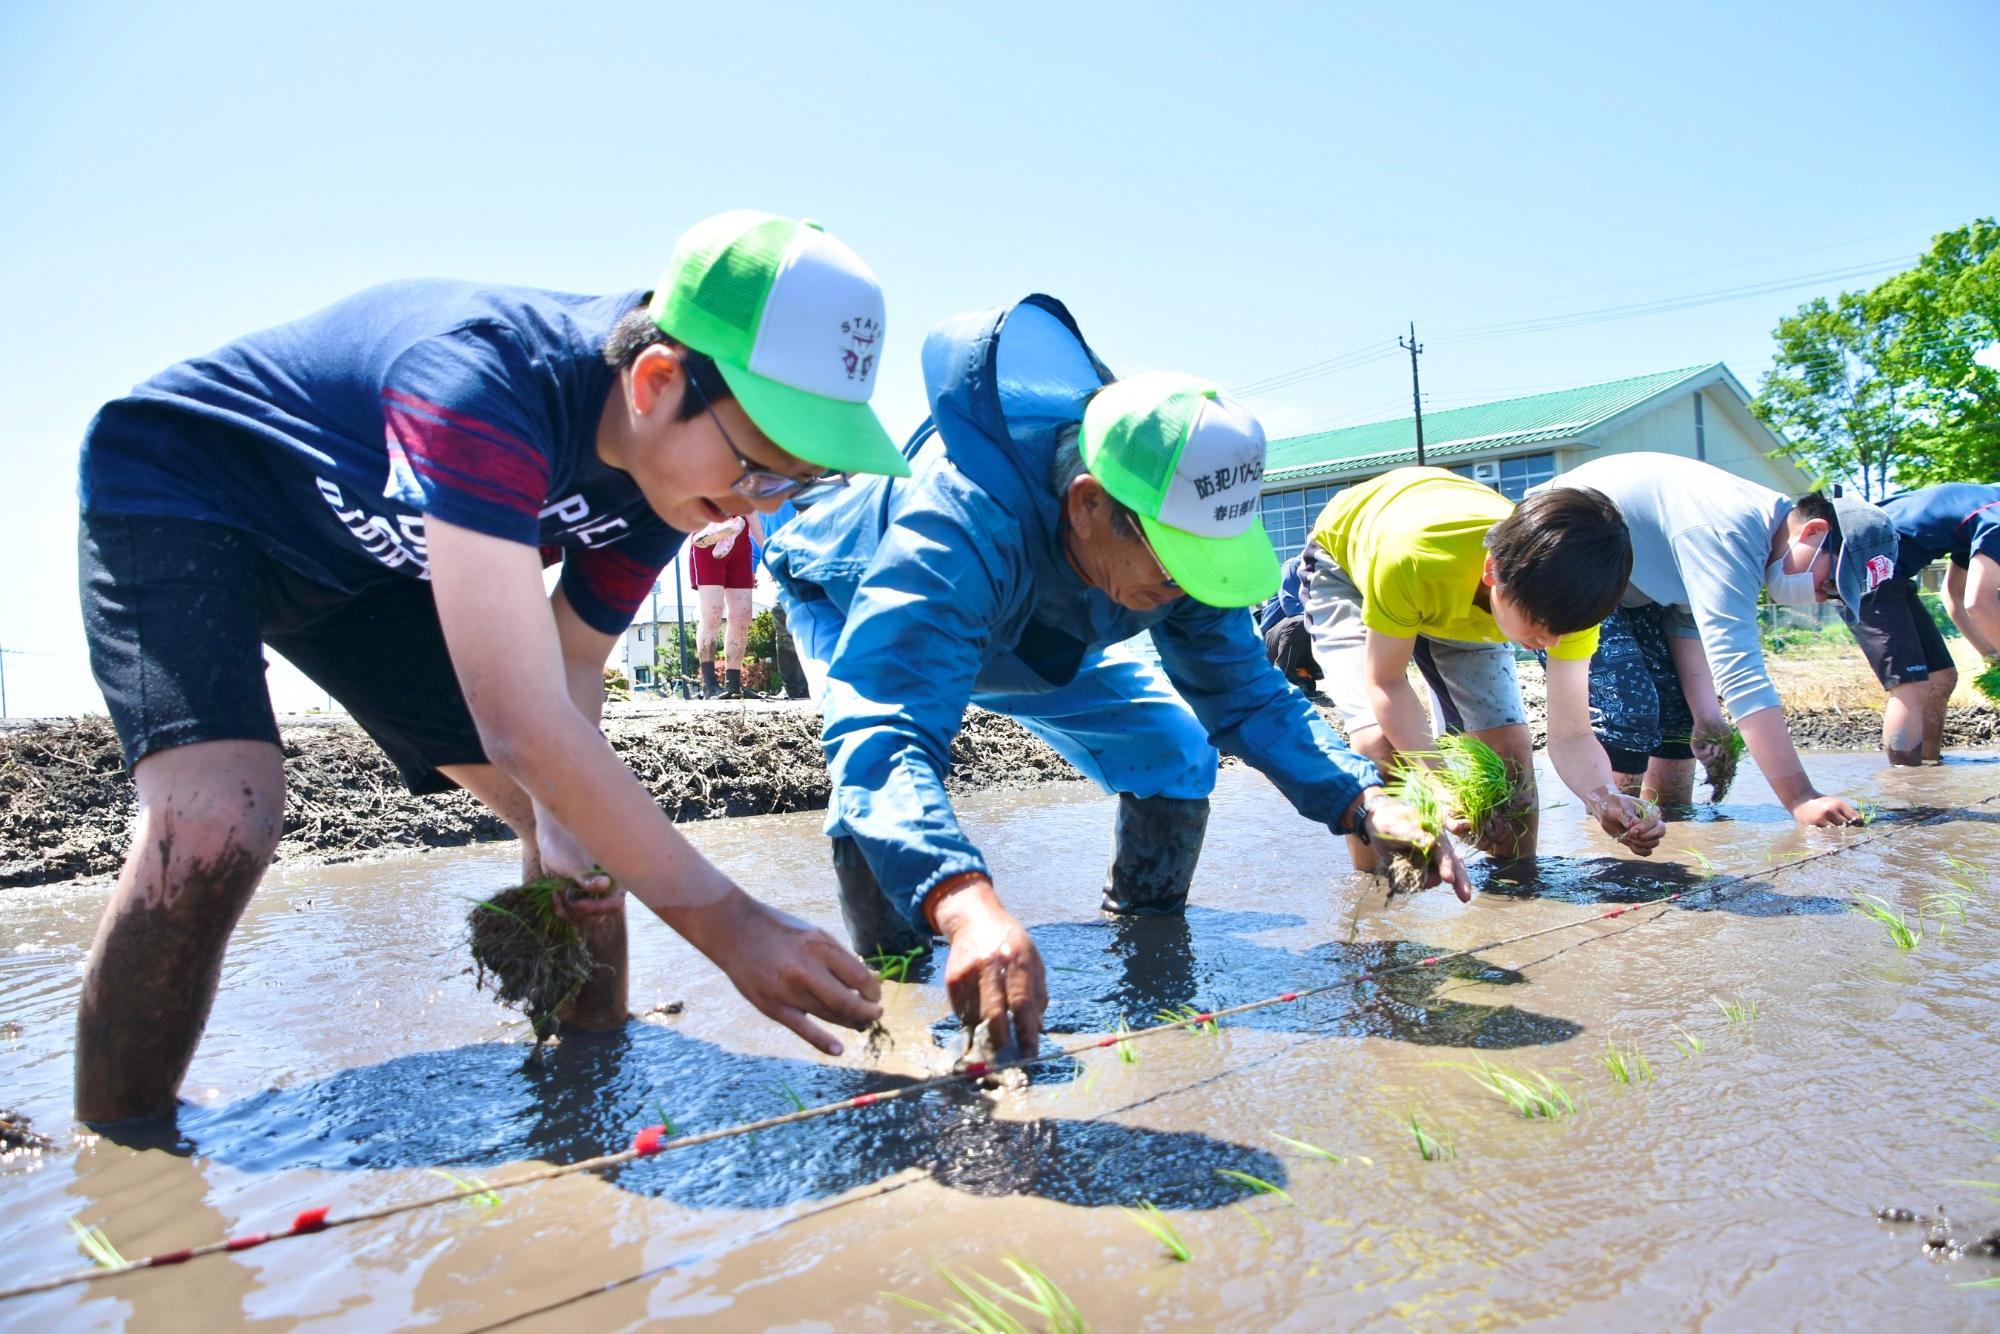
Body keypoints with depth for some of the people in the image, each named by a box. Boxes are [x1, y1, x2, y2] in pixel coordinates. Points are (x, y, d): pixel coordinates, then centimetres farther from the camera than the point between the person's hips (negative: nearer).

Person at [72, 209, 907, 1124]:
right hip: (170, 493, -6)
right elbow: (522, 723, -44)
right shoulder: (489, 387, -40)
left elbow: (570, 664, -5)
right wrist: (728, 925, -42)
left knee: (590, 831, -2)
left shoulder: (670, 461, -15)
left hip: (366, 554, 6)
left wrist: (561, 821, -23)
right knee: (219, 811, -32)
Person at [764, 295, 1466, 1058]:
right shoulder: (959, 520, -47)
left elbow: (1242, 692, -17)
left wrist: (1364, 802, -33)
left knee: (1174, 749, -7)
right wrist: (967, 906, -75)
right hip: (851, 606, -4)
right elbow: (884, 734, -57)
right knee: (881, 775, -34)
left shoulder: (1175, 530, -27)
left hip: (1028, 633, 5)